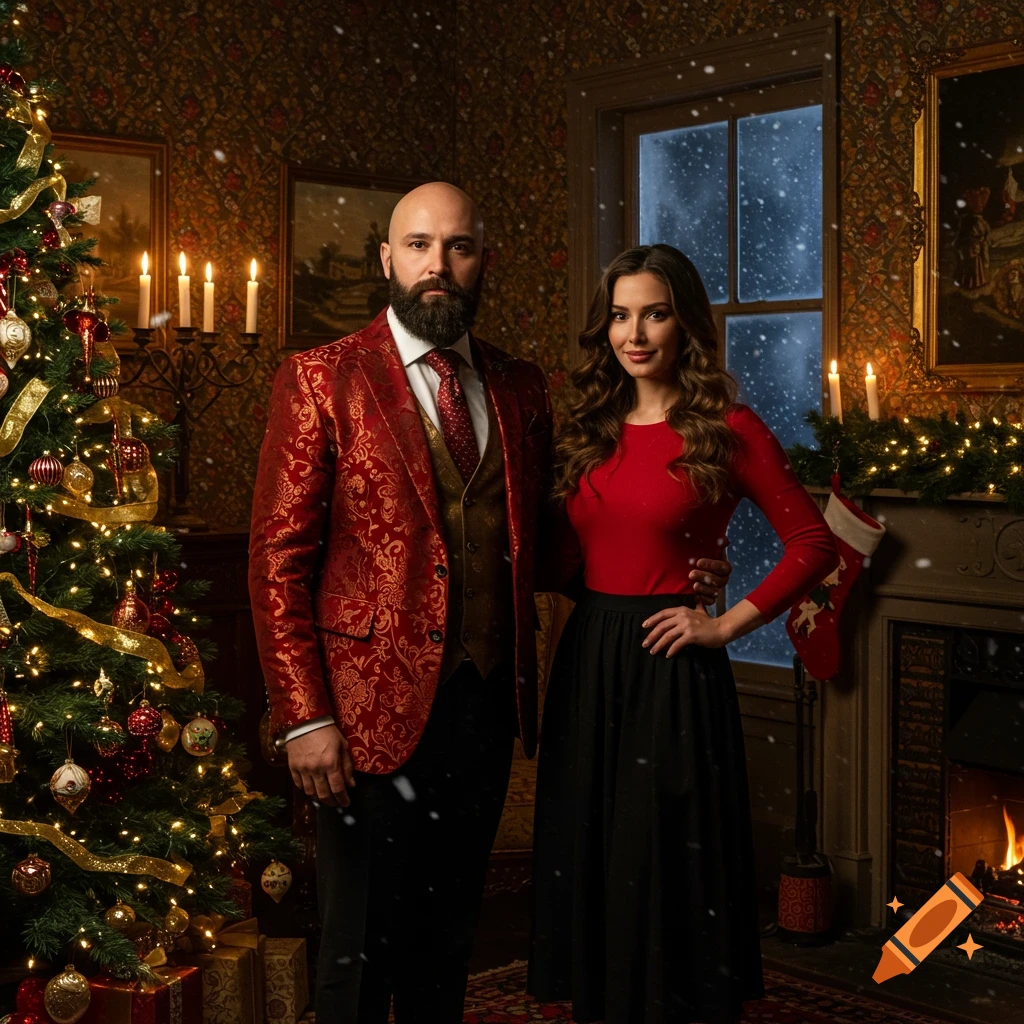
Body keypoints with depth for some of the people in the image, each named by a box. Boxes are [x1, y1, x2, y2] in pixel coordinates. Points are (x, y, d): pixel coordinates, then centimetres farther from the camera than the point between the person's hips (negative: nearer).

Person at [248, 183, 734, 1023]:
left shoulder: (522, 389, 9)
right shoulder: (320, 380, -5)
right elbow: (280, 559, -8)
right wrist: (304, 718, -14)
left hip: (488, 703, 4)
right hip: (376, 708, -4)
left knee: (449, 938, 18)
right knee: (362, 949, 8)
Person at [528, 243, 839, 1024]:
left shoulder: (727, 429, -7)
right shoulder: (591, 429, 9)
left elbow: (814, 544, -7)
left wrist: (729, 624, -9)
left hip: (669, 668, -5)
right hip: (588, 662, 6)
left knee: (668, 864, 3)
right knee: (592, 862, 12)